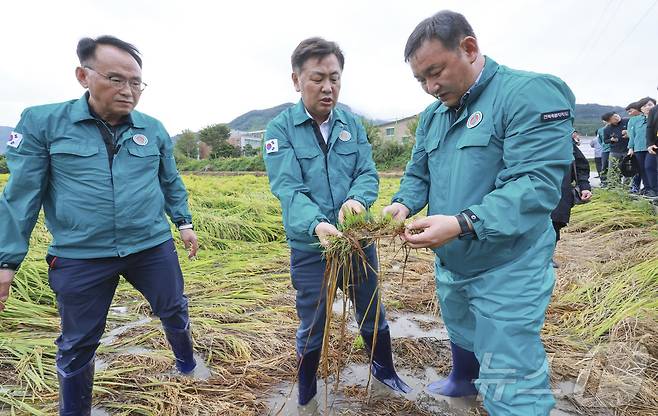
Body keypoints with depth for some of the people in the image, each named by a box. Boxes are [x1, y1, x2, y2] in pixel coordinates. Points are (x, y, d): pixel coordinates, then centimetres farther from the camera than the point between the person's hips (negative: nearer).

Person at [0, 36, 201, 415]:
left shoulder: (153, 129, 1)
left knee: (174, 310, 18)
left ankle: (186, 358, 49)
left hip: (153, 247, 2)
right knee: (77, 344, 15)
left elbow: (171, 183, 13)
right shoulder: (42, 122, -6)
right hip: (80, 257, -1)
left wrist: (184, 222, 13)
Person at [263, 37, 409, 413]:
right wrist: (315, 225, -39)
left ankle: (385, 370, 50)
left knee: (373, 315, 22)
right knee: (312, 328, 14)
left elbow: (369, 173, -4)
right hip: (310, 248, -3)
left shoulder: (352, 124, 2)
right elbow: (288, 189, -19)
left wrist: (356, 199, -27)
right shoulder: (280, 129, -9)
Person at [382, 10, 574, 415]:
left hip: (507, 270, -7)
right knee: (461, 334, 31)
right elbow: (418, 175, 10)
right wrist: (403, 203, -12)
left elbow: (537, 185, -27)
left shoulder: (532, 94, -18)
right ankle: (463, 380, 60)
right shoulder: (432, 115, 6)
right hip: (449, 262, 8)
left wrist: (462, 224, -37)